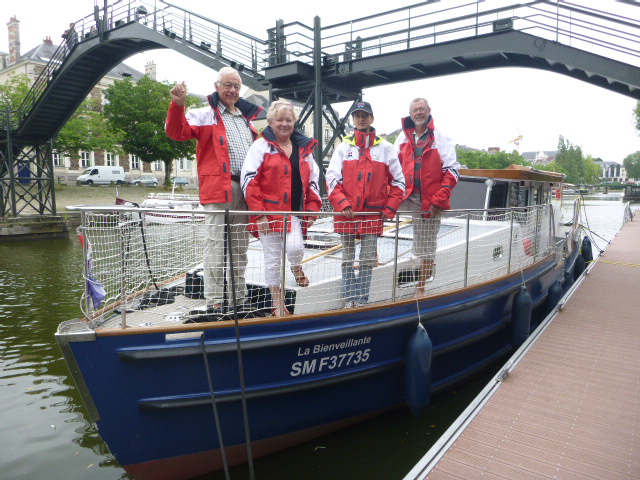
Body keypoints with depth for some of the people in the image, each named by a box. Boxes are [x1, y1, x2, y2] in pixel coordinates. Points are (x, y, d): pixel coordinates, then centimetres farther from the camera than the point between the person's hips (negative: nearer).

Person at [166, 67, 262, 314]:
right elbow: (177, 132, -10)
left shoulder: (246, 118, 23)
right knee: (216, 244, -5)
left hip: (245, 190, 6)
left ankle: (240, 296, 22)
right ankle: (215, 300, 3)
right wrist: (177, 106, -26)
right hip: (218, 189, -6)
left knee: (240, 245, 12)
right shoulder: (204, 115, 5)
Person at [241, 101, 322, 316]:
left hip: (295, 212, 2)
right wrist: (259, 213, -14)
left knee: (295, 247, -20)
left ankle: (297, 268, 18)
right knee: (272, 257, 5)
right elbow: (249, 180, -8)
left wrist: (312, 208, 5)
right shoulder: (261, 146, -2)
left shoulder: (304, 147, 12)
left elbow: (313, 180, 16)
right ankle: (277, 301, 24)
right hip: (269, 212, -2)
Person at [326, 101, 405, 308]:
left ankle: (362, 300, 14)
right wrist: (342, 204, -13)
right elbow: (332, 178, -1)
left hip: (373, 213, 0)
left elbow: (398, 180, 7)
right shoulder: (343, 147, 7)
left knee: (368, 259, 2)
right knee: (348, 258, 6)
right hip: (346, 213, 1)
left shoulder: (385, 147, 6)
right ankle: (350, 299, 17)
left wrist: (390, 208, -1)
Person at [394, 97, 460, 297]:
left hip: (430, 201, -2)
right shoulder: (403, 137, 11)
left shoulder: (441, 139, 1)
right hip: (405, 197, 3)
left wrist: (439, 200, -12)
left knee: (426, 244, 5)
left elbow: (452, 170, -3)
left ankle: (421, 288, 19)